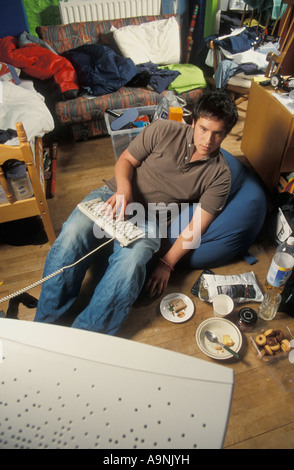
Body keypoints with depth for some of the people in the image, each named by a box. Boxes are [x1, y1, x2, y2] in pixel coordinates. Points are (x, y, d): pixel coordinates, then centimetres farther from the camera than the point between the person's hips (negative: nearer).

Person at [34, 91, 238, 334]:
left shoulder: (220, 176, -2)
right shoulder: (165, 131, -2)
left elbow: (196, 225, -5)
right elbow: (126, 160, 4)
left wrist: (167, 263, -12)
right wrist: (124, 189, -18)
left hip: (148, 218, -1)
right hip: (115, 195, 1)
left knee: (131, 262, -34)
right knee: (72, 236, -27)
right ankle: (45, 324, -13)